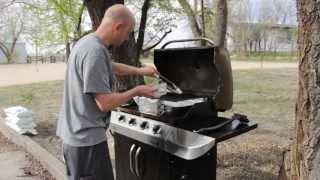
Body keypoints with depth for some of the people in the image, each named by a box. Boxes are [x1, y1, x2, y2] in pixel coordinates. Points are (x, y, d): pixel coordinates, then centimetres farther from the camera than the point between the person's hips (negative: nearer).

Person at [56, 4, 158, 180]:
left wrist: (140, 71, 27)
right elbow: (105, 103, -25)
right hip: (86, 137, -10)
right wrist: (137, 91, -11)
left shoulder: (88, 42, 8)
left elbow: (111, 67, 27)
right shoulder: (95, 51, -25)